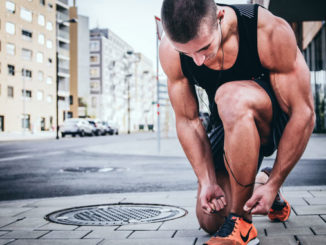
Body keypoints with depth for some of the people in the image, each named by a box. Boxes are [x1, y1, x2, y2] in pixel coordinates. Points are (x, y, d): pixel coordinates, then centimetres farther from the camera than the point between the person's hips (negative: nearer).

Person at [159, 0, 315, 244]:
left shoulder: (271, 32, -31)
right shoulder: (170, 51, -21)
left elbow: (304, 114, -26)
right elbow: (187, 121, -11)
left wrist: (274, 185, -25)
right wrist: (207, 182, -18)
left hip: (279, 122, -4)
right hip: (232, 126, 4)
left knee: (231, 97, -38)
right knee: (209, 221, -1)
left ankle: (240, 223, -24)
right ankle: (257, 182, 31)